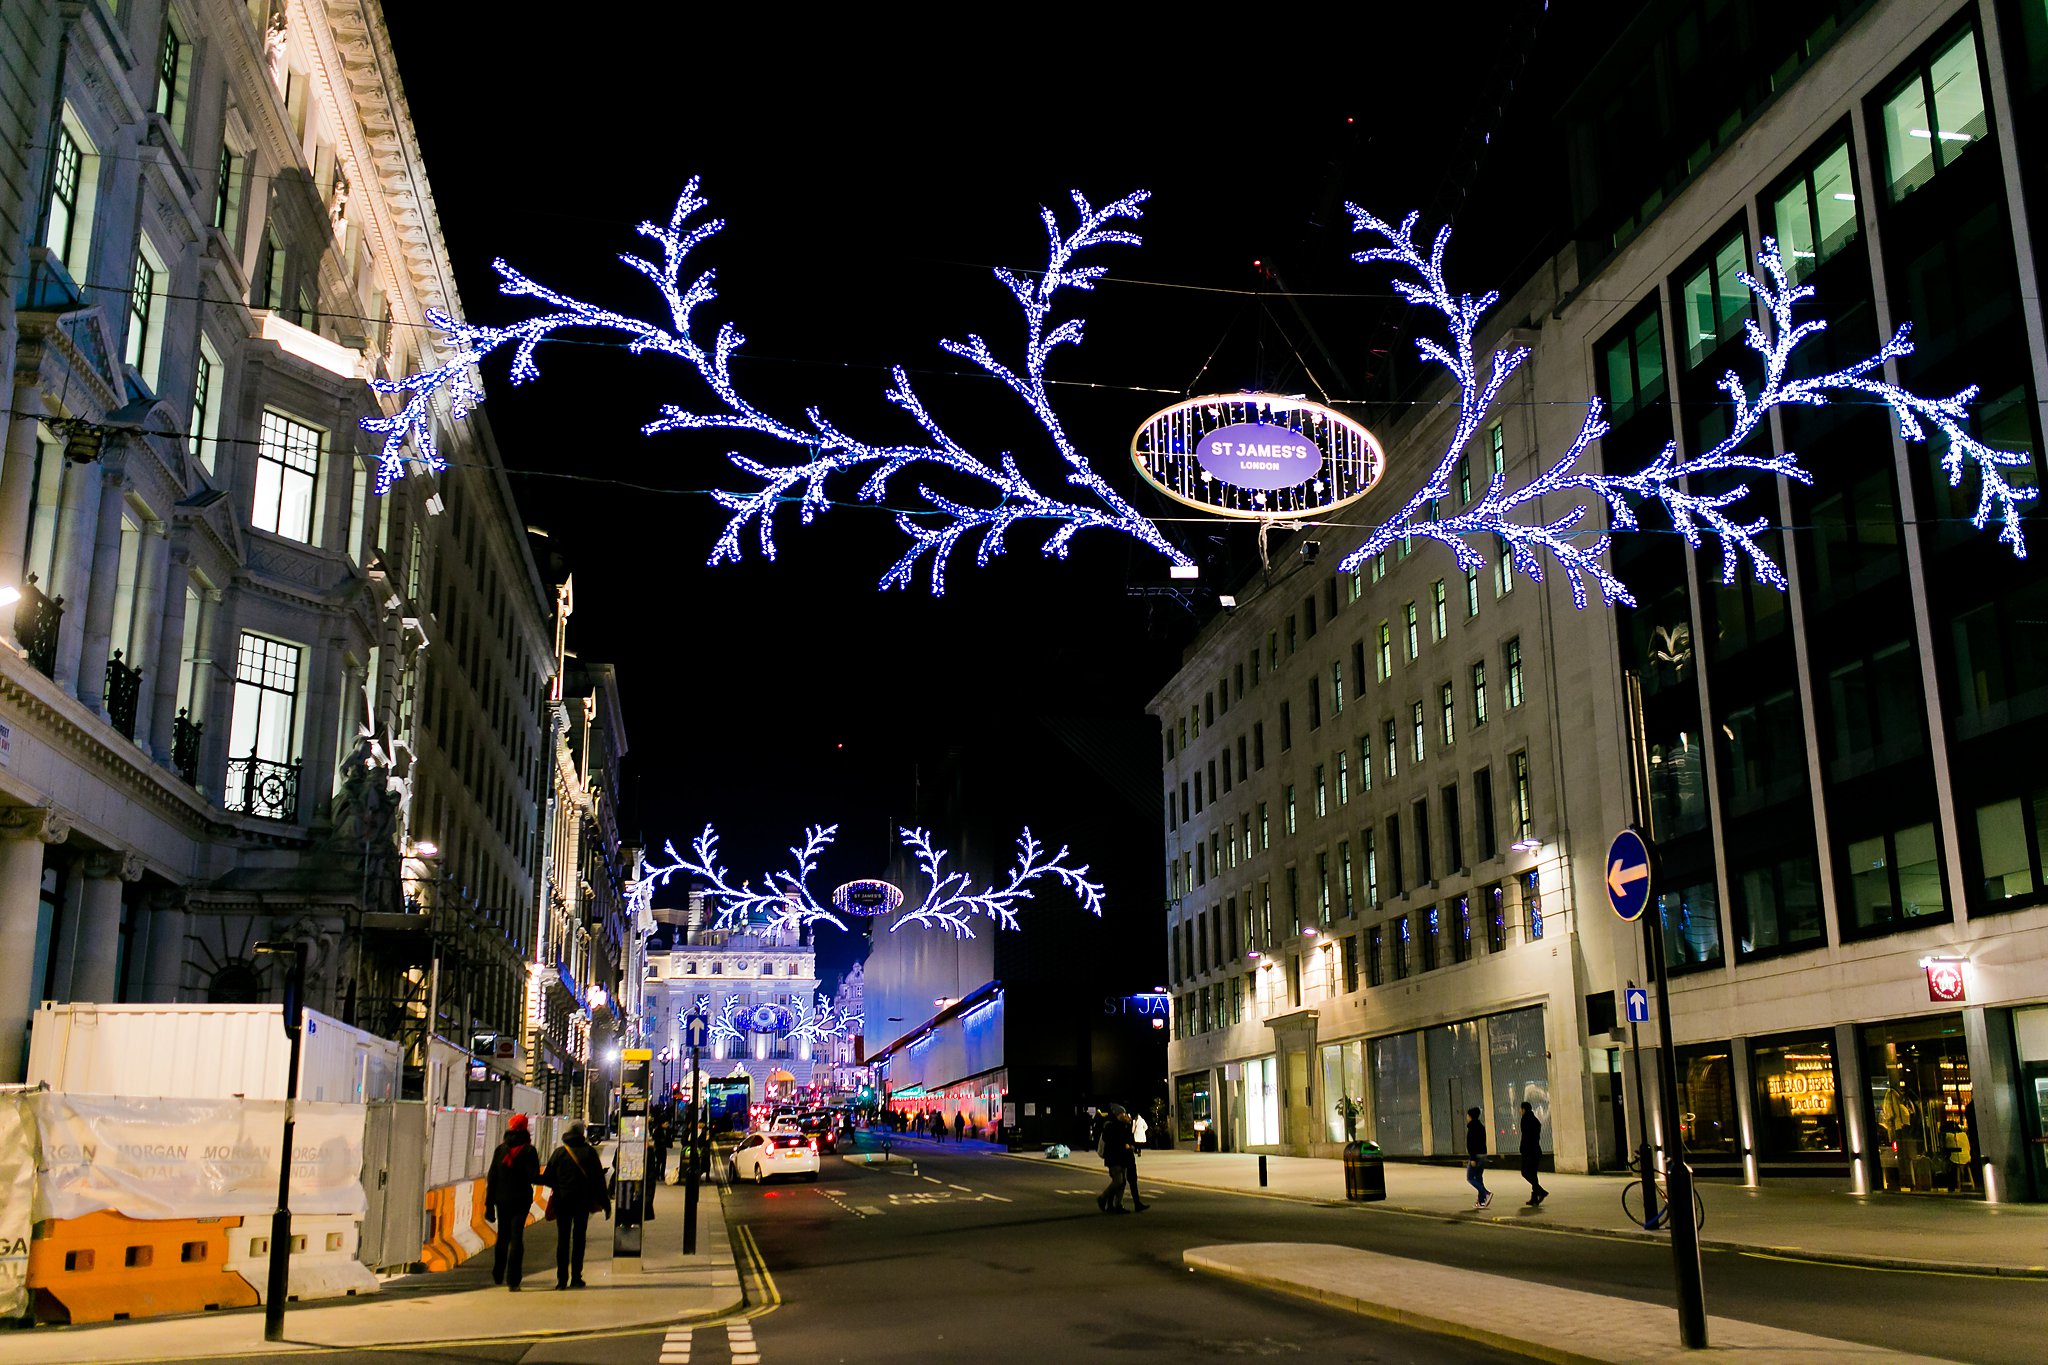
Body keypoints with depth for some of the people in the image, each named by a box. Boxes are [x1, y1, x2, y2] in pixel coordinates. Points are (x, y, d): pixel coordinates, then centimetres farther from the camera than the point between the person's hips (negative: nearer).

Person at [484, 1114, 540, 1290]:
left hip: (501, 1200, 4)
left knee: (502, 1237, 20)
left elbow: (492, 1178, 5)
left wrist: (489, 1203, 9)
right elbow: (533, 1177, -16)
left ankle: (498, 1276, 32)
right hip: (520, 1200, -4)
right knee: (516, 1239, -3)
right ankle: (513, 1280, -10)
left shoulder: (501, 1149, 4)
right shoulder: (528, 1151, -10)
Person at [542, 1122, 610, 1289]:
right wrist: (605, 1202, 4)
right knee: (579, 1238, 9)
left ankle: (562, 1278, 2)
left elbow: (547, 1178, -1)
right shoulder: (589, 1152, -2)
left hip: (562, 1200, 0)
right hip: (583, 1200, 0)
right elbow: (598, 1179, -2)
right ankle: (576, 1277, 7)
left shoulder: (559, 1152, -1)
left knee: (563, 1238, 6)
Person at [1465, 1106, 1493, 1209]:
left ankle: (1487, 1193, -15)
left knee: (1470, 1178, -2)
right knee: (1478, 1178, 12)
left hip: (1476, 1155, -9)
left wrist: (1472, 1158, -20)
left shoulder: (1472, 1127, -14)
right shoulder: (1481, 1126, 14)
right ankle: (1481, 1202, 9)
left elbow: (1471, 1143, -19)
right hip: (1483, 1155, 9)